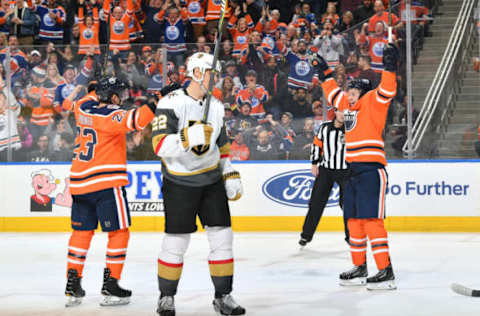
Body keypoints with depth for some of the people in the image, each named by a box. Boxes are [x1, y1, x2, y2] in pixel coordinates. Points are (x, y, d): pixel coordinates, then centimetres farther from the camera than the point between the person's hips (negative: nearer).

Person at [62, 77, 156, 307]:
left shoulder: (83, 108, 7)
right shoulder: (110, 115, -13)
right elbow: (134, 120, -31)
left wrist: (97, 90, 44)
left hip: (79, 183, 8)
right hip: (106, 182, -7)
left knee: (82, 231, 15)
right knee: (119, 232, 2)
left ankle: (72, 287, 15)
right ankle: (110, 287, 0)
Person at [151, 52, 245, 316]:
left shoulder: (216, 106, 8)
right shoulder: (171, 103, -15)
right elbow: (160, 145, -23)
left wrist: (230, 174, 13)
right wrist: (189, 137, -35)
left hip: (211, 181, 6)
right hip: (179, 183, -6)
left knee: (222, 237, 2)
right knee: (176, 242, -1)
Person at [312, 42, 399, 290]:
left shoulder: (372, 102, -3)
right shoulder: (346, 105, 19)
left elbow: (387, 91, -20)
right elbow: (332, 92, 36)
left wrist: (389, 66, -31)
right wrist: (324, 72, 38)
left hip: (371, 169, -9)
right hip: (353, 171, 9)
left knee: (371, 219, -15)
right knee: (354, 220, 12)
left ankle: (386, 272, -16)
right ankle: (360, 269, 21)